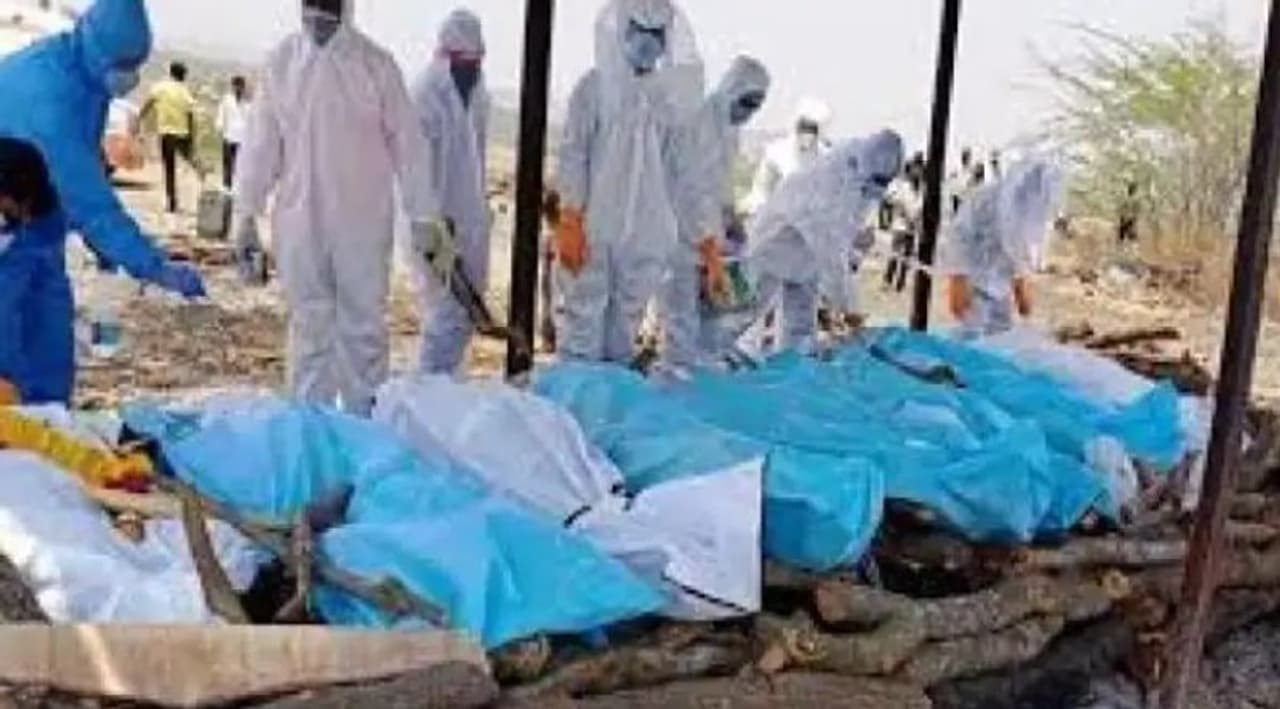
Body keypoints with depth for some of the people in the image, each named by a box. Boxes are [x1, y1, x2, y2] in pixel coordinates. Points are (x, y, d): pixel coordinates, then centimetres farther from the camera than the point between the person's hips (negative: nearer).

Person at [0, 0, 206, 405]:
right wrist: (154, 266, -38)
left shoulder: (86, 72, -3)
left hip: (38, 233, 9)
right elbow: (86, 193, -36)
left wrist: (100, 239, 9)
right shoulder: (47, 88, -31)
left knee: (51, 353, 11)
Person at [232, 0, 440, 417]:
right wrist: (246, 213, 2)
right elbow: (260, 143, 4)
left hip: (363, 222, -2)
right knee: (309, 325, 10)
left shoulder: (376, 63, -4)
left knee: (364, 325, 6)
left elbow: (407, 143, -2)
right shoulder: (281, 62, 1)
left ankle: (363, 420, 16)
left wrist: (423, 216, -4)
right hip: (299, 221, 2)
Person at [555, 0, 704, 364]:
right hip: (593, 225, -4)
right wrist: (570, 222, -12)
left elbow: (677, 169, 12)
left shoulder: (670, 95, 8)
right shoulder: (595, 87, -2)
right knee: (586, 311, -2)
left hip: (645, 232, 4)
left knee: (628, 315, 9)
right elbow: (573, 155, -5)